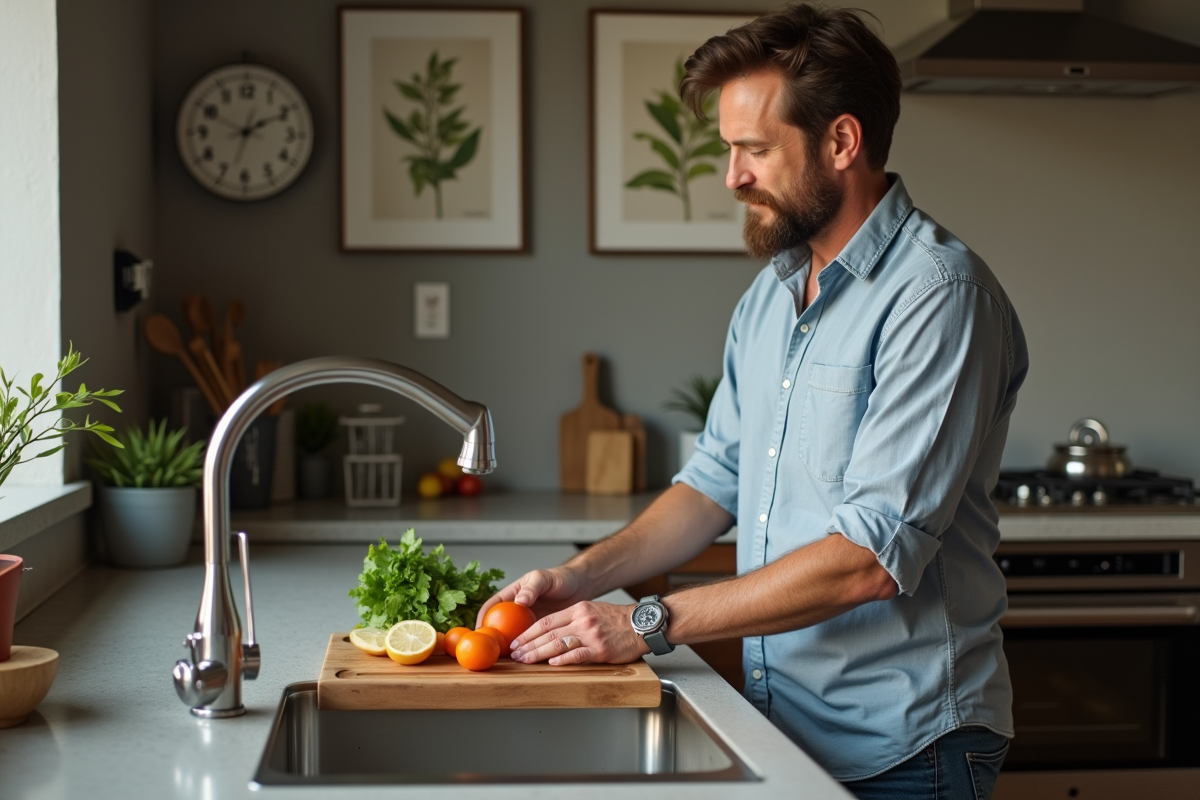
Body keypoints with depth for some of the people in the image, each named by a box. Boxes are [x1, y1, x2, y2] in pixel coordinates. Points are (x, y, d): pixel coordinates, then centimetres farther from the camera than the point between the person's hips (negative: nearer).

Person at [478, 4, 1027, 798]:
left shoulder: (936, 293, -19)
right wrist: (582, 577, -1)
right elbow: (719, 480, 14)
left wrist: (651, 623, -21)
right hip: (781, 727, 7)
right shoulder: (770, 293, 8)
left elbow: (870, 558, -25)